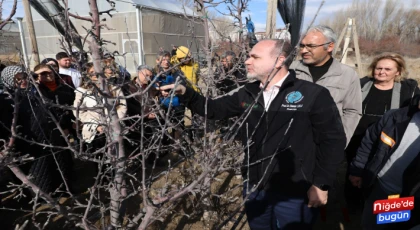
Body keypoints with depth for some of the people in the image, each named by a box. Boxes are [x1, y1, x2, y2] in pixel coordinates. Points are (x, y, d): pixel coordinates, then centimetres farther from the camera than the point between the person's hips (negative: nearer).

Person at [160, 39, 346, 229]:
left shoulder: (313, 95, -13)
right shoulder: (247, 93, 1)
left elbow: (332, 140, -9)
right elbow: (214, 109, 6)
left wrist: (321, 184, -9)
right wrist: (185, 93, -8)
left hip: (293, 194, -4)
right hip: (254, 188, 5)